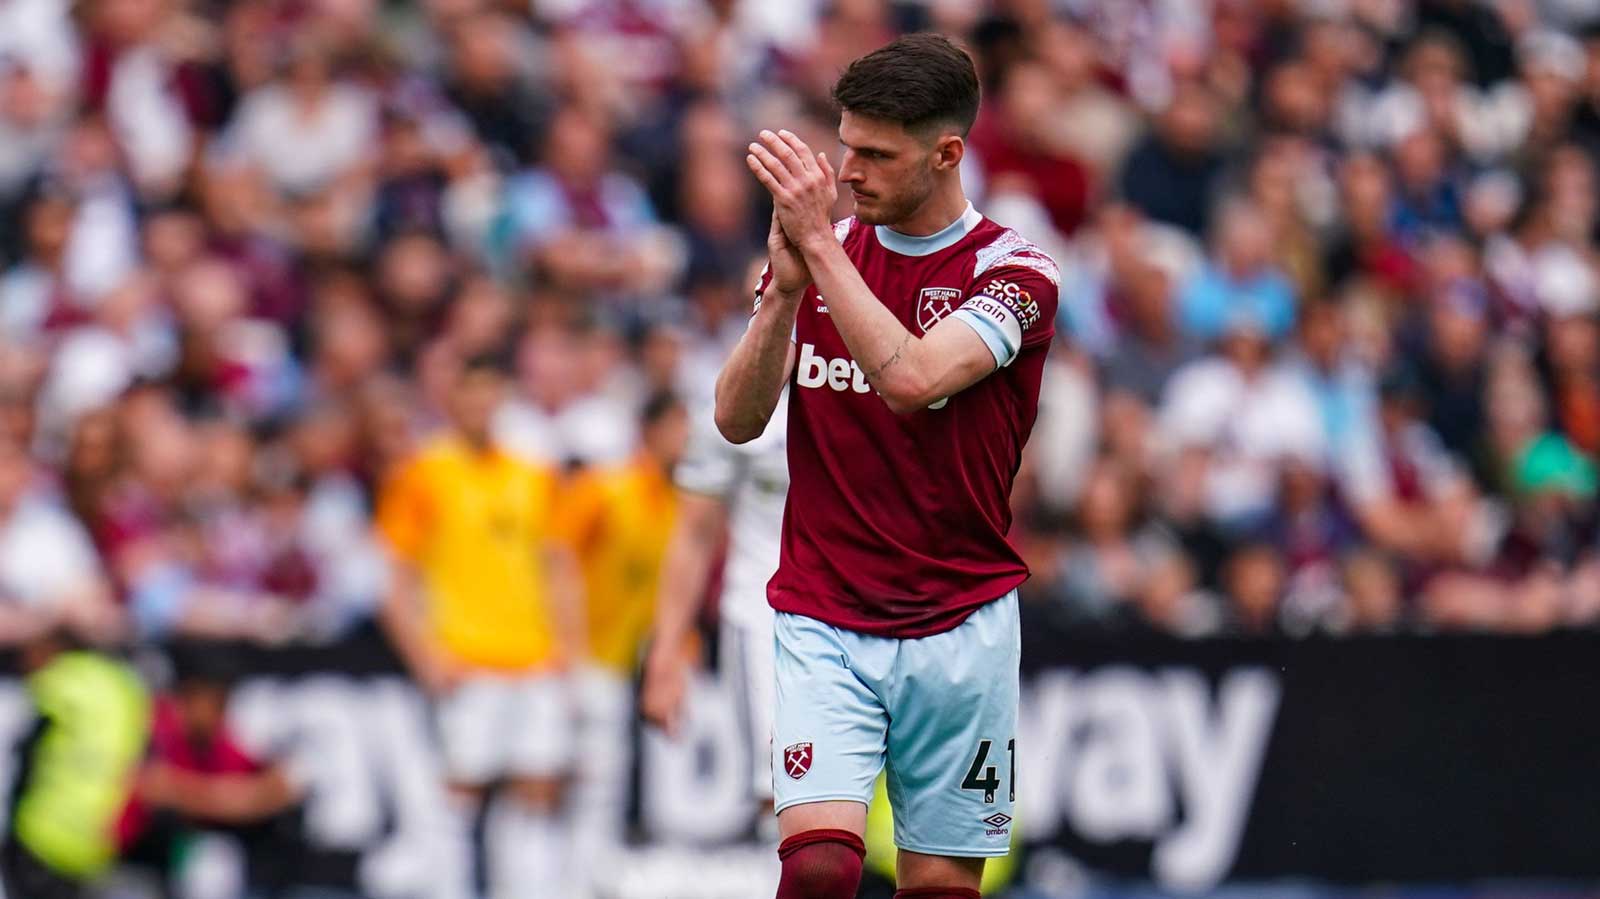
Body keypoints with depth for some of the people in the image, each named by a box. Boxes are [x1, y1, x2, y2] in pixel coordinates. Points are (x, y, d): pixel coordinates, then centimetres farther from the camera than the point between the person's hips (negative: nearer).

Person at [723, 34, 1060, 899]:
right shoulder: (815, 249, 6)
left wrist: (821, 245, -24)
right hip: (823, 623, 1)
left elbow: (911, 380, -24)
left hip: (959, 626, -1)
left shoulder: (1014, 273, -6)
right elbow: (737, 419, -1)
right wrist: (785, 291, -16)